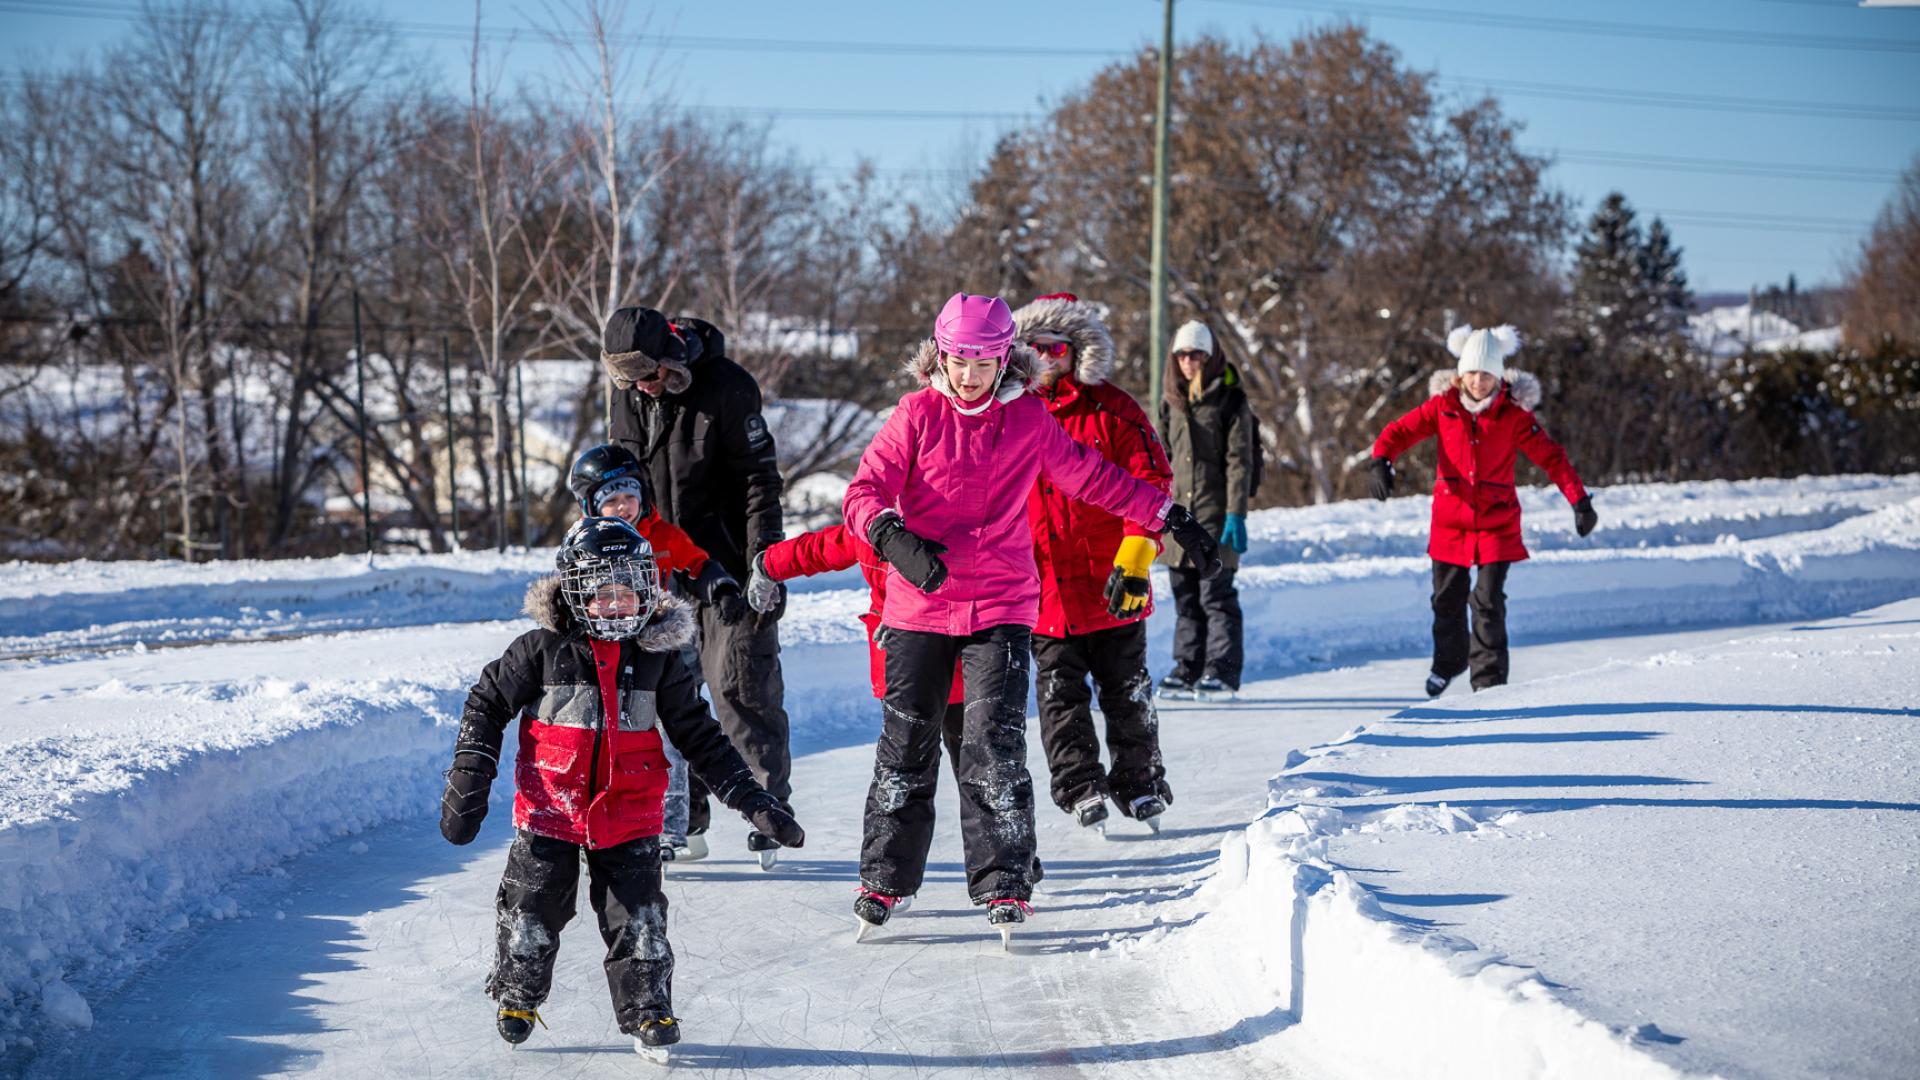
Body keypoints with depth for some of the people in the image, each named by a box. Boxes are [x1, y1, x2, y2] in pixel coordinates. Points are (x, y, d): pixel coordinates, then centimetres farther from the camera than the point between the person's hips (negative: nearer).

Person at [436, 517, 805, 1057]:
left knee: (638, 916, -1)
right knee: (533, 911, 7)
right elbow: (487, 703, 2)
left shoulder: (659, 658, -1)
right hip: (550, 809, -1)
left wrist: (751, 799, 3)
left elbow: (699, 735, 6)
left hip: (629, 815, 1)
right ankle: (517, 994, 29)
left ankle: (647, 1008, 13)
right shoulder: (543, 649, -8)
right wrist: (469, 780, -2)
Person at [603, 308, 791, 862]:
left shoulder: (727, 387, -14)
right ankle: (682, 819, 10)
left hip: (727, 565, -5)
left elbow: (759, 477, -11)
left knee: (741, 686, -7)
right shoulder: (628, 395, 4)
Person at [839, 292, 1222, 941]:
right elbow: (867, 489, -9)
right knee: (906, 744, 5)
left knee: (996, 743, -10)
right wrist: (894, 537, -29)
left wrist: (1170, 517, 19)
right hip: (919, 604, 0)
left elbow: (1092, 478, 17)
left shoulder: (1029, 420, 5)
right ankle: (886, 877, 18)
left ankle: (1003, 884, -3)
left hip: (1001, 605, 0)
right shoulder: (917, 414, -1)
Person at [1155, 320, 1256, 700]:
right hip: (1178, 512, 5)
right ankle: (1187, 669, 13)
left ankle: (1222, 671, -3)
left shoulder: (1230, 401, -2)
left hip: (1216, 513, -5)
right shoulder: (1171, 401, 13)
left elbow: (1240, 461, -6)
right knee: (1185, 597, 8)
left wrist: (1236, 514, -12)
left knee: (1216, 594, -7)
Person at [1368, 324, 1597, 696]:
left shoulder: (1513, 414, -8)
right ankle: (1449, 662, 37)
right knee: (1447, 597, 12)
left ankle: (1490, 677, 3)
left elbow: (1550, 456, -8)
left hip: (1497, 522, -2)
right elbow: (1401, 430, -7)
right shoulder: (1443, 405, -4)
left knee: (1488, 599, -10)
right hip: (1450, 520, 2)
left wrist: (1579, 501, -15)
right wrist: (1381, 460, -28)